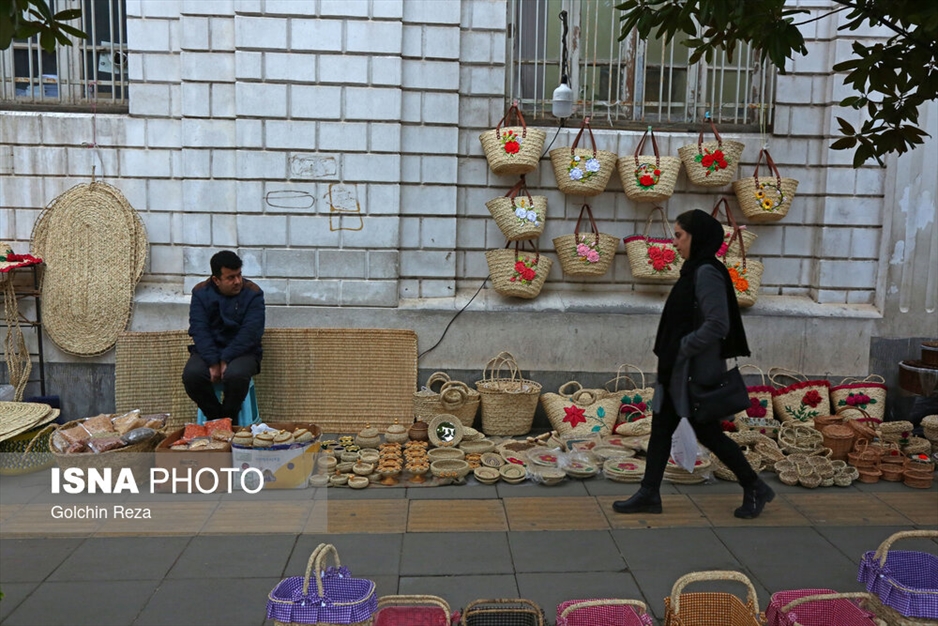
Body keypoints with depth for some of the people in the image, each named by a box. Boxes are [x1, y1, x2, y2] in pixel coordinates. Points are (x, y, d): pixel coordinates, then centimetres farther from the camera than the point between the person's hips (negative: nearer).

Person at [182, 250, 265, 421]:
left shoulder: (253, 293, -6)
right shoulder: (200, 292, 0)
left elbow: (250, 332, -14)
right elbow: (198, 329, -9)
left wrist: (225, 360, -22)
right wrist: (213, 362, -22)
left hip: (242, 351, -2)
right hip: (208, 350, 2)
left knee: (236, 374, -35)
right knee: (191, 374, -28)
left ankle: (229, 418, -5)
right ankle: (214, 415, -1)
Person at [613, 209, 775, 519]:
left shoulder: (707, 273, -18)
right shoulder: (695, 270, 11)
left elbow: (717, 325, -24)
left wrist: (682, 349, -19)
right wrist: (671, 354, 13)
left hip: (695, 372, -10)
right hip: (679, 369, 10)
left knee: (707, 432, 4)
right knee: (661, 427, 11)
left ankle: (754, 488, 21)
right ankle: (649, 493, 19)